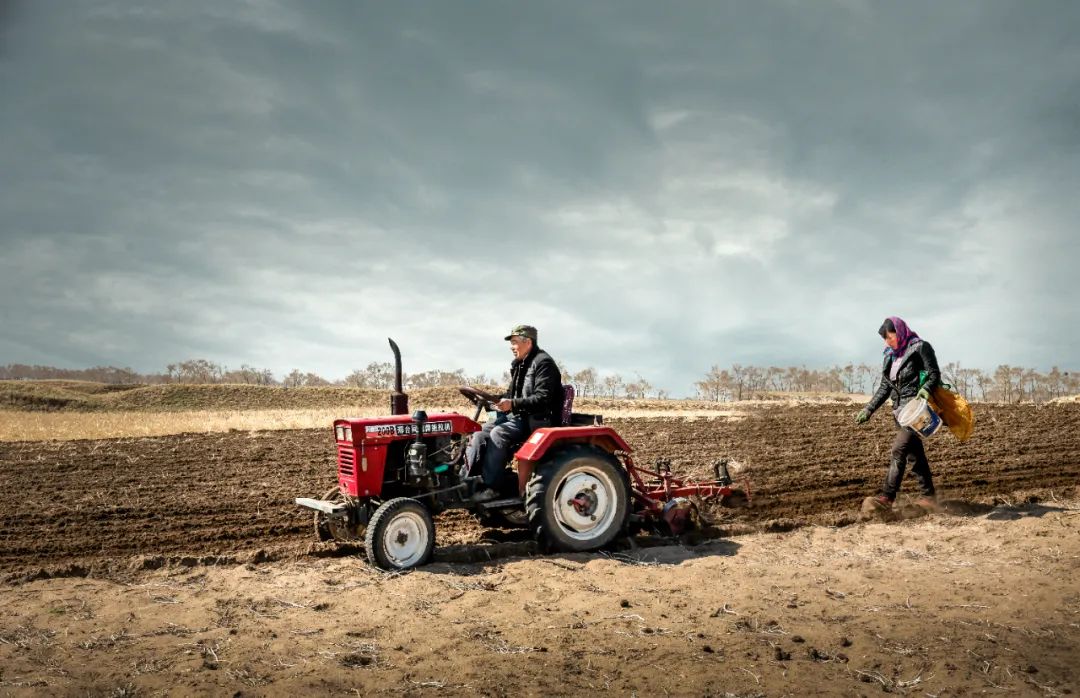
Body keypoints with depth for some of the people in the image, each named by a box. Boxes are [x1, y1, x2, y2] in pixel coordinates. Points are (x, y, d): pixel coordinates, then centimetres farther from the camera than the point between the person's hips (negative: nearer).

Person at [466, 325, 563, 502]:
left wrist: (513, 404, -30)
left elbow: (542, 399, -22)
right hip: (515, 414, 9)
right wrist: (499, 400, 5)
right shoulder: (519, 364, 16)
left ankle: (490, 487, -27)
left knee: (498, 434, -30)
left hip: (535, 419, -9)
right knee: (479, 434, -9)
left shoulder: (543, 363, -13)